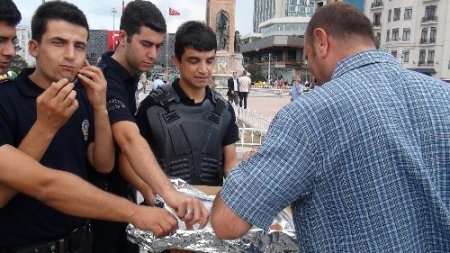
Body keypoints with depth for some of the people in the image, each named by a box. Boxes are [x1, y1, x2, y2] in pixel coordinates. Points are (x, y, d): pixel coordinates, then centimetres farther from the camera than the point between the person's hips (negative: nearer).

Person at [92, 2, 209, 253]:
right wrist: (168, 191, -57)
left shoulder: (127, 77, 3)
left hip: (120, 193, 8)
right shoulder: (107, 79, -25)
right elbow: (129, 139, -44)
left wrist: (149, 191, 6)